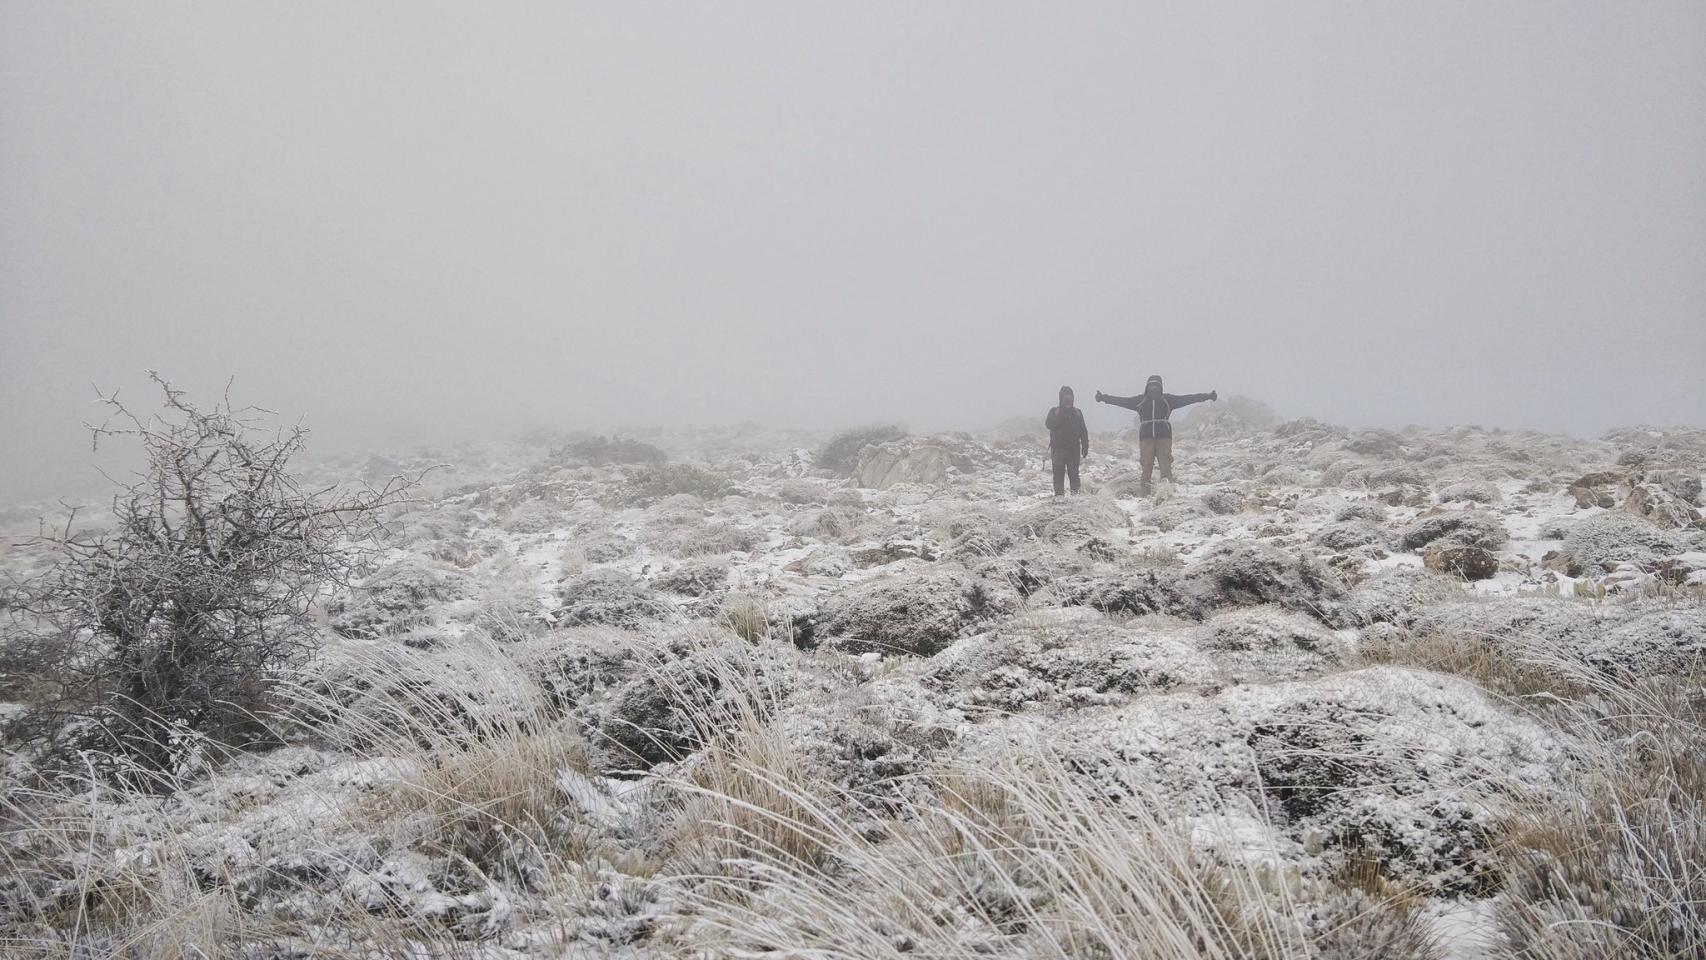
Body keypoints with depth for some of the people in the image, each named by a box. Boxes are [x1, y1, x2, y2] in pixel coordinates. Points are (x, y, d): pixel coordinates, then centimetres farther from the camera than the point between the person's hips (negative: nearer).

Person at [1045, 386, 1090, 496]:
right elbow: (1049, 424, -11)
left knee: (1074, 473, -2)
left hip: (1074, 449, 1)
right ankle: (1059, 494, -4)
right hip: (1058, 448, -1)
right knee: (1059, 474, -5)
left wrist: (1085, 446, 4)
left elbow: (1083, 431, 11)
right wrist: (1061, 417, -20)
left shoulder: (1077, 412, 11)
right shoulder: (1054, 411, 7)